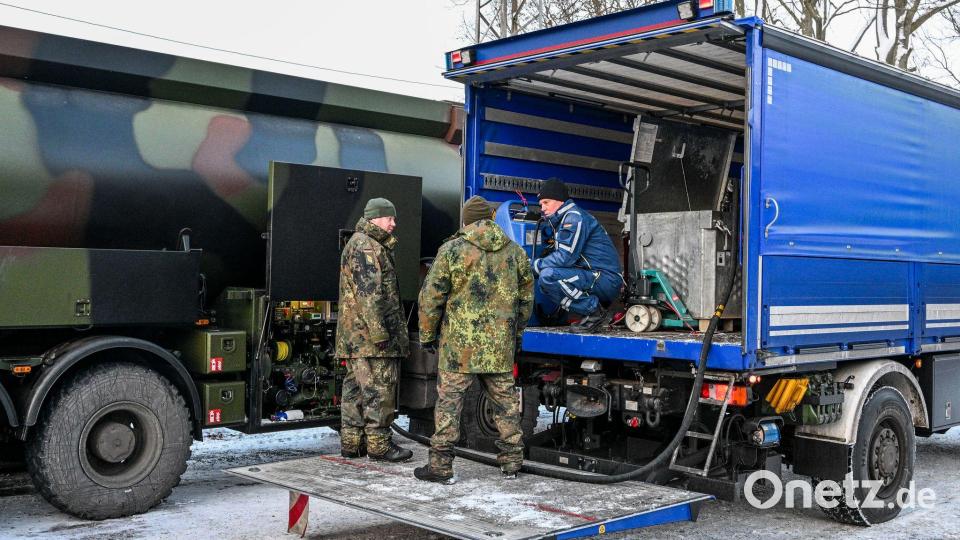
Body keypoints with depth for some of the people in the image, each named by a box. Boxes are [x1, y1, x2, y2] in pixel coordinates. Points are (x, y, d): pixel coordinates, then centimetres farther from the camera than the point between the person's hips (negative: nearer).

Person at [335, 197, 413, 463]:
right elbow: (368, 292, -20)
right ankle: (379, 444, -1)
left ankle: (351, 442, 17)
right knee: (378, 388, -6)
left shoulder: (361, 243, 23)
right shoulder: (365, 246, -12)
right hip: (369, 333, -11)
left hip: (354, 336, 11)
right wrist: (379, 331, -22)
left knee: (356, 387, 12)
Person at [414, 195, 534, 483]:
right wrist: (516, 333, 26)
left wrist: (427, 335, 6)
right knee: (505, 400, 14)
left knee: (449, 400, 2)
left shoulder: (451, 250, -5)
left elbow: (431, 296, -4)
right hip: (501, 344, 4)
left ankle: (441, 465, 4)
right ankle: (512, 460, 21)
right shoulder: (516, 252, 8)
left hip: (459, 343, -4)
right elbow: (526, 298, 15)